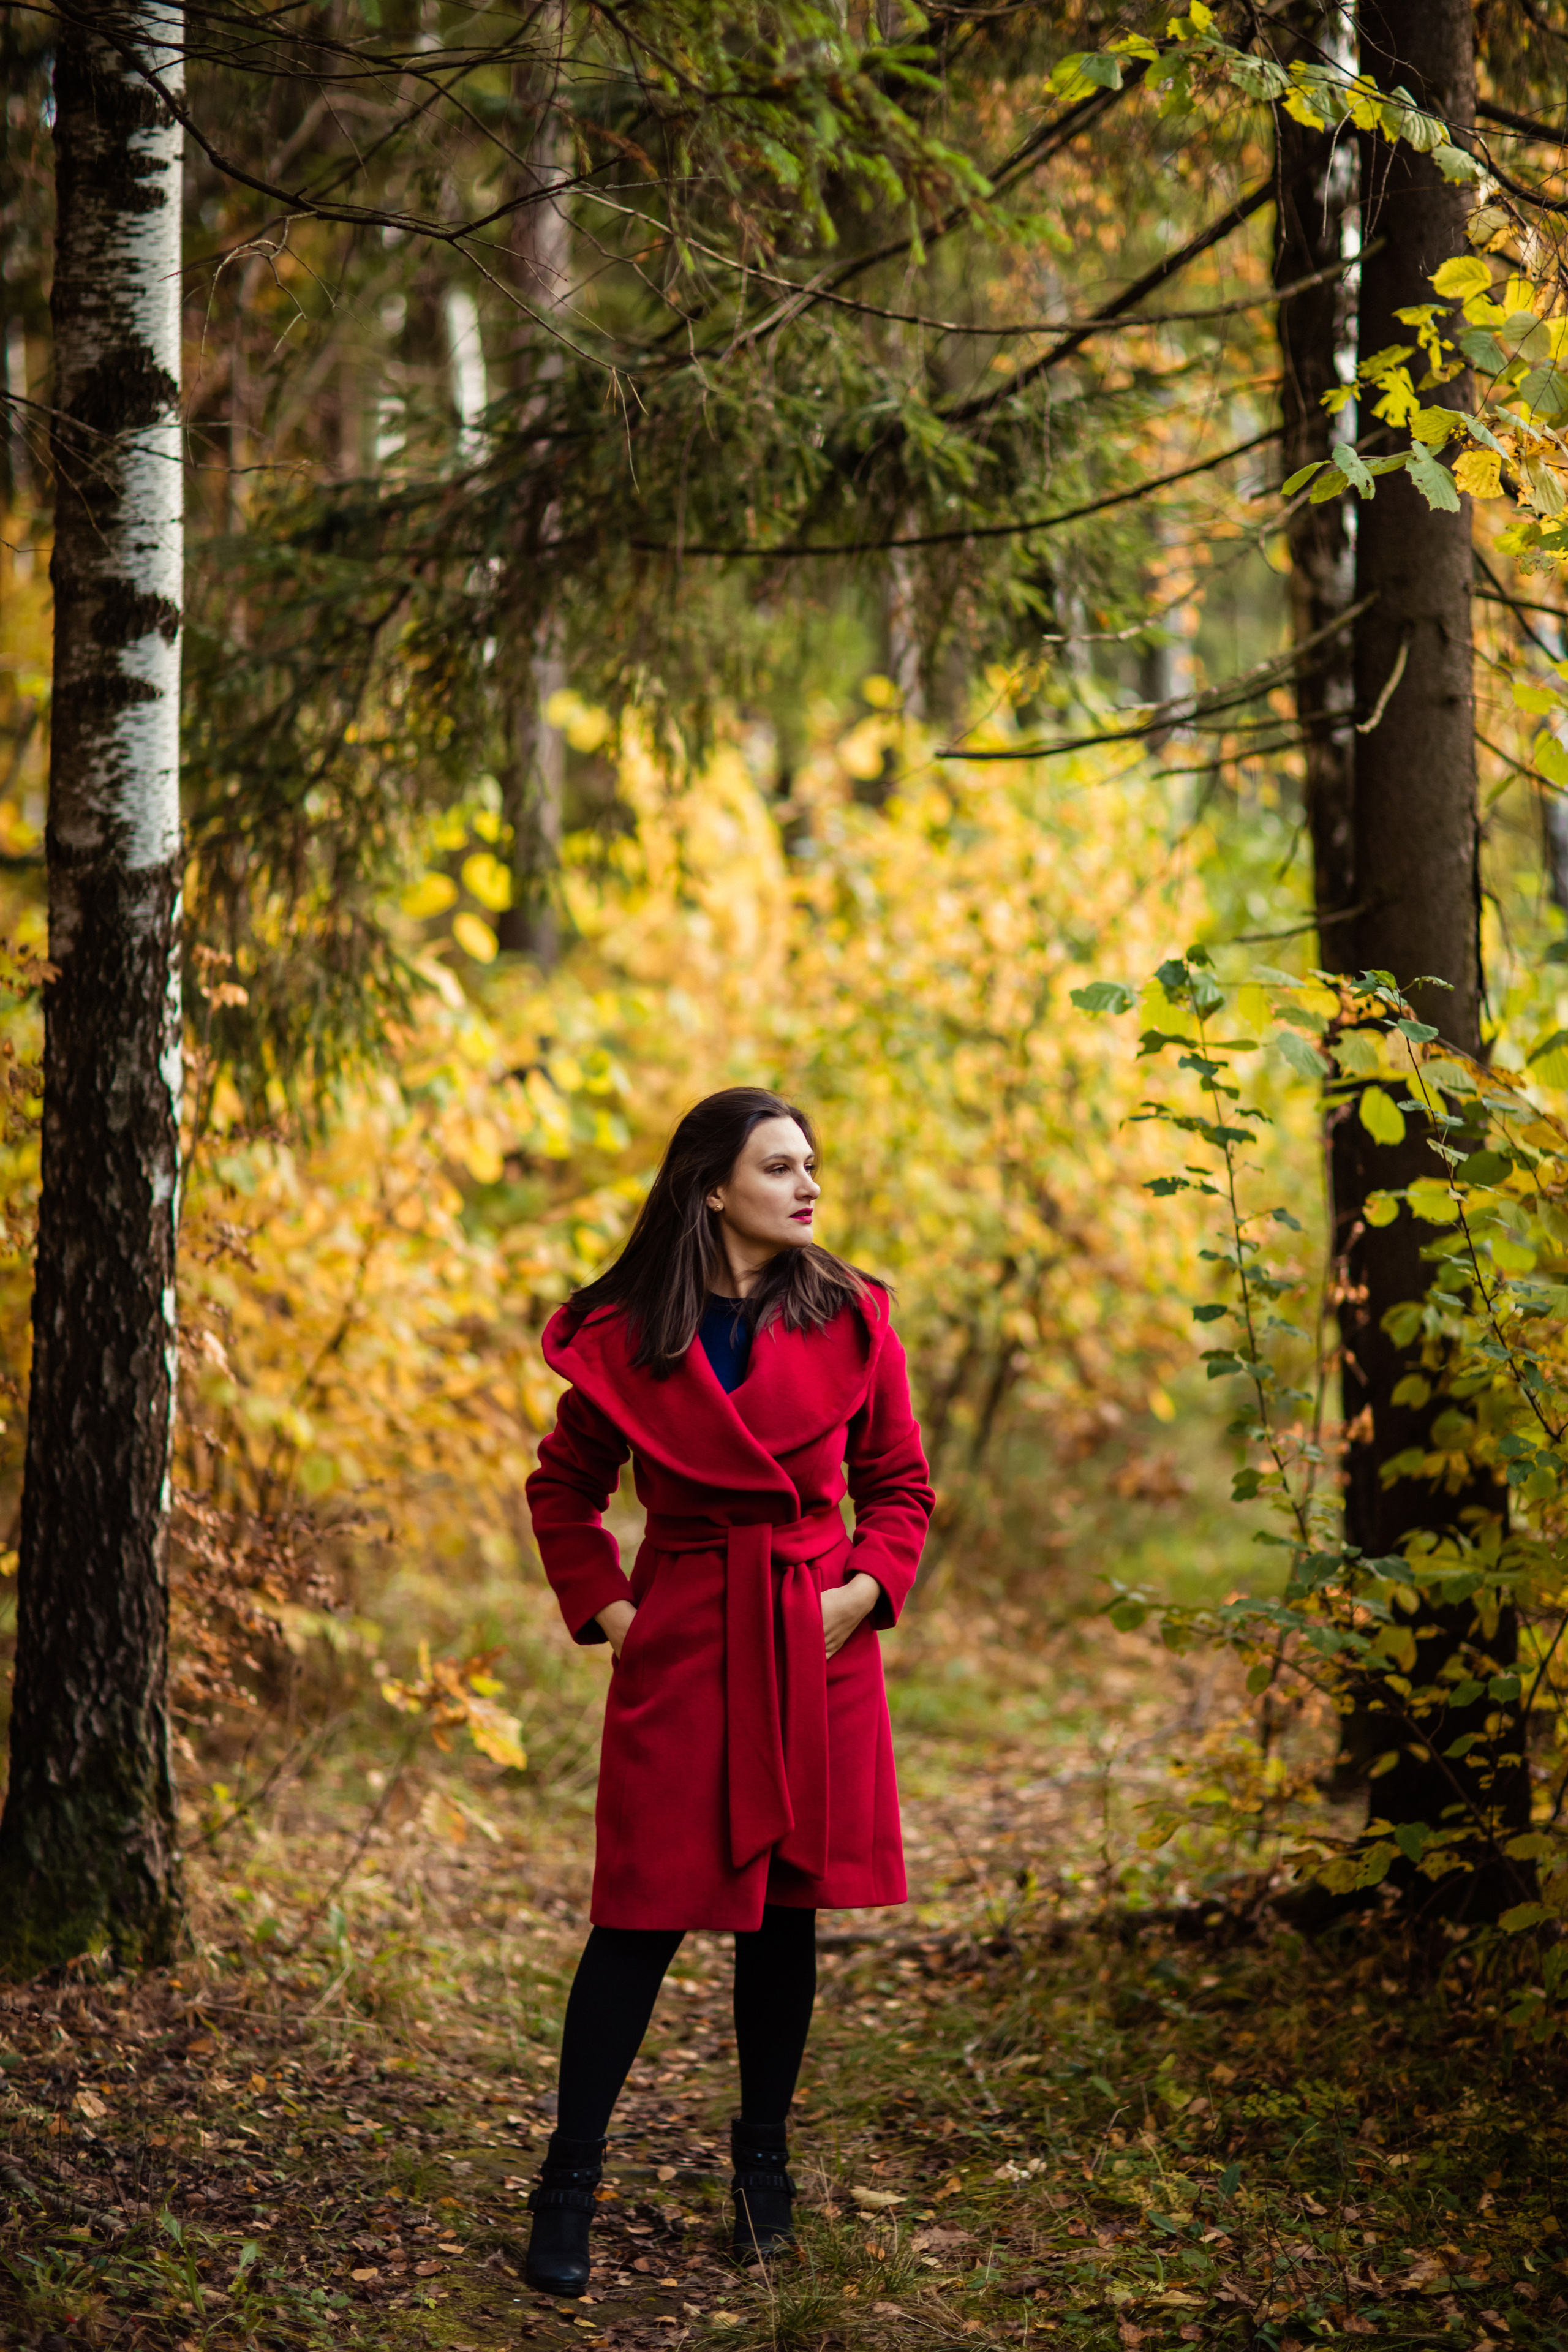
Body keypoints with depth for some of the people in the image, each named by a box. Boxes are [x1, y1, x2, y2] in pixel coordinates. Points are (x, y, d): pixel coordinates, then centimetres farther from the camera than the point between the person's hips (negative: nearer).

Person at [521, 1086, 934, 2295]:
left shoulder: (849, 1318, 1)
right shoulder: (625, 1335, -4)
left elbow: (900, 1482, 10)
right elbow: (564, 1489, 10)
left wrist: (868, 1584, -5)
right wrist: (604, 1607, 0)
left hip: (814, 1645, 2)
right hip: (680, 1643, -2)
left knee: (787, 1906, 10)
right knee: (644, 1911, -4)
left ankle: (764, 2159, 26)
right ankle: (571, 2182, 7)